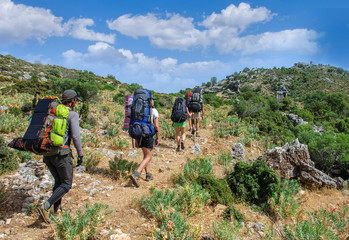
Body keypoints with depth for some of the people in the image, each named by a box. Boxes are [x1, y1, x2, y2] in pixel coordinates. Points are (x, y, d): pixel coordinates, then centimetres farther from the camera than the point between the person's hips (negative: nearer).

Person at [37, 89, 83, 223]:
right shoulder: (72, 114, -6)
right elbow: (75, 136, -13)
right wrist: (80, 154, -5)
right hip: (61, 153, -7)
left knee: (58, 181, 21)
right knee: (66, 184, 3)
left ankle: (56, 209, 25)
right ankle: (45, 207, -10)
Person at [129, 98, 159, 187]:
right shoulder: (154, 111, -4)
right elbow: (156, 126, -9)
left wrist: (136, 139, 12)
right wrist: (157, 138, 2)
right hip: (148, 135, -6)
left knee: (146, 155, 22)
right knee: (148, 157, -1)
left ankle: (148, 175, 25)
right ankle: (135, 175, -18)